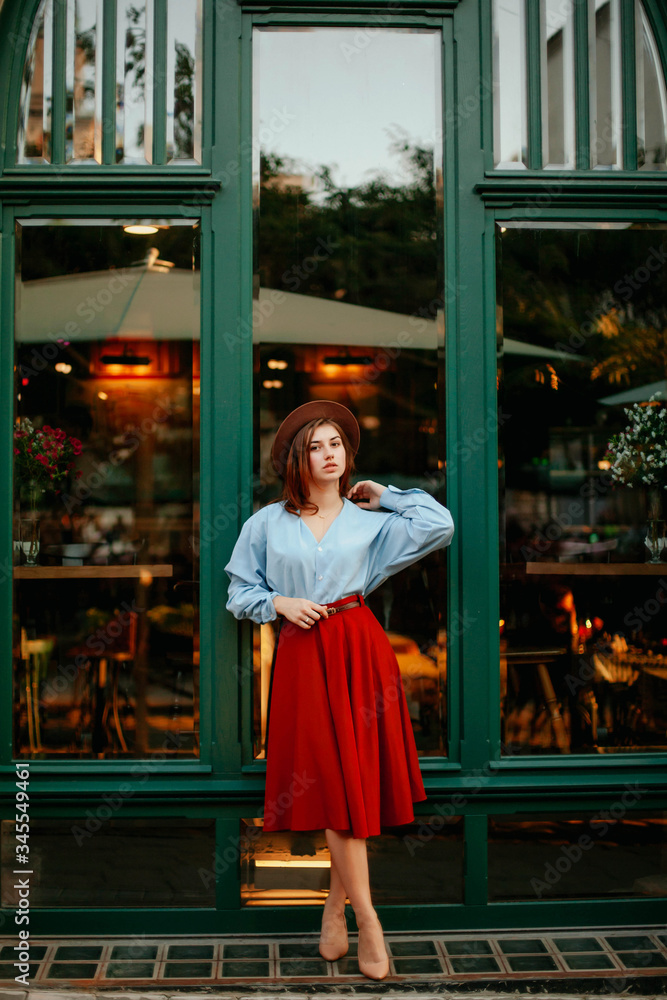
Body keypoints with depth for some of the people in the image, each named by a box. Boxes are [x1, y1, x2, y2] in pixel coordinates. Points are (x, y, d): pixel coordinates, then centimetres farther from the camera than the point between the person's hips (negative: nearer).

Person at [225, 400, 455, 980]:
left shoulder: (371, 521, 7)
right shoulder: (267, 523, 8)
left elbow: (440, 526, -4)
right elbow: (240, 593, 11)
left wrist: (385, 495, 4)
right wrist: (281, 603, -6)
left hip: (359, 647, 1)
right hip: (303, 654, -1)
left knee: (357, 776, 0)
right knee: (335, 780, -5)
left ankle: (336, 904, 17)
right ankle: (367, 919, 2)